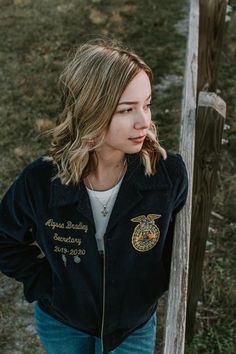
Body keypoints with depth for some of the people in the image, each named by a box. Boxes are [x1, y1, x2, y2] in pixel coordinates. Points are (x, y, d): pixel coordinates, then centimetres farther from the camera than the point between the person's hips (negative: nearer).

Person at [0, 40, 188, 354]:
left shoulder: (169, 172, -26)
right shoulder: (41, 181, -27)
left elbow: (177, 234, -4)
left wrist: (155, 283, -6)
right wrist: (45, 284, -11)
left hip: (135, 325, 0)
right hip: (61, 324, 1)